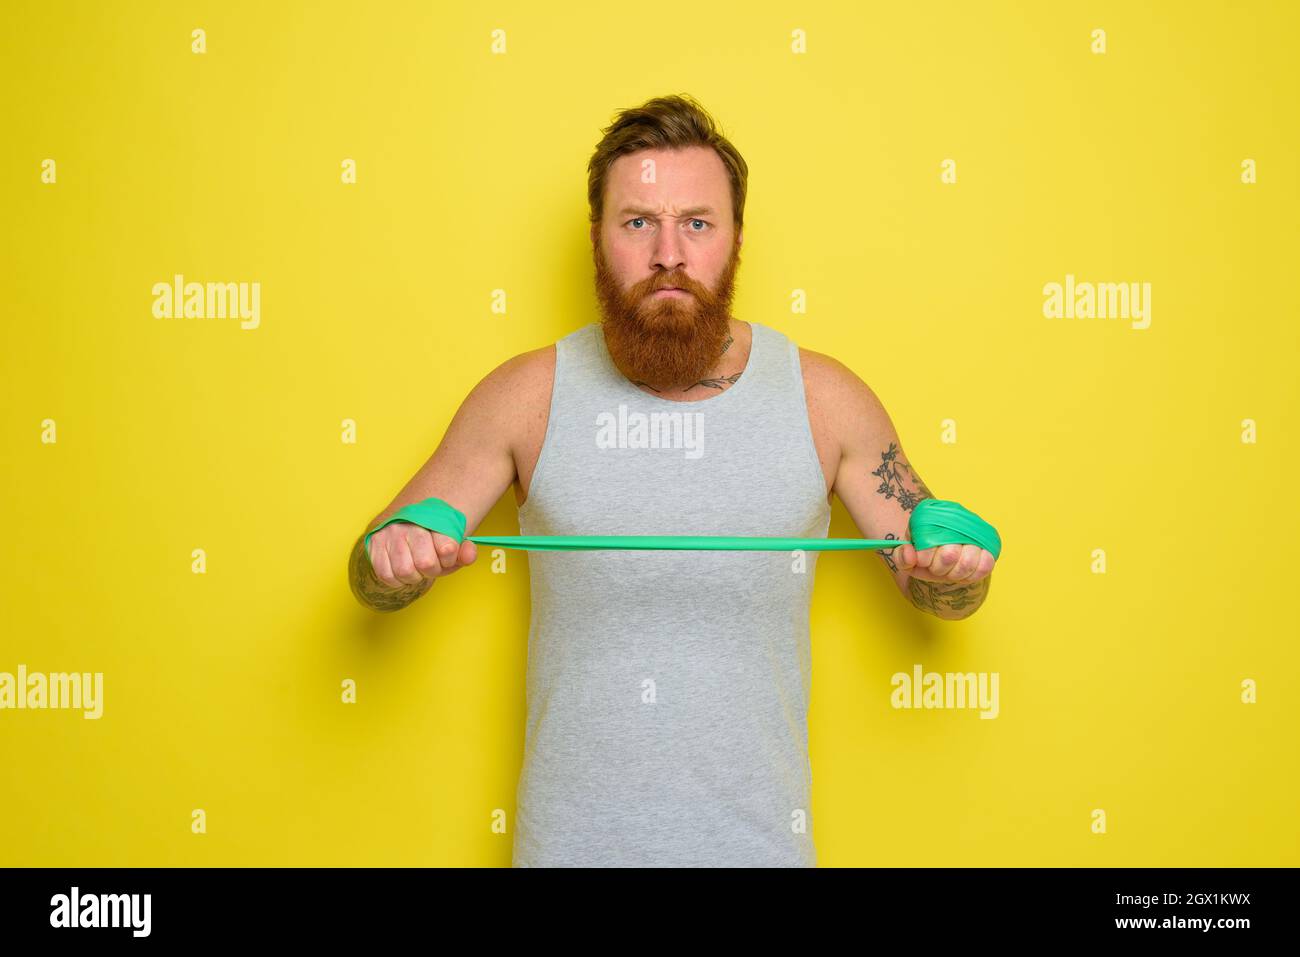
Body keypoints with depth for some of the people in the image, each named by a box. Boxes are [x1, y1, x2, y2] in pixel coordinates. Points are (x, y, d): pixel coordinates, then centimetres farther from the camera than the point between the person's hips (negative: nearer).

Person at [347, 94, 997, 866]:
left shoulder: (824, 398, -5)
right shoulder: (526, 397, -6)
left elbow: (937, 597, 4)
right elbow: (374, 583, 0)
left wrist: (955, 567, -18)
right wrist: (394, 555, -21)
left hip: (755, 833, 1)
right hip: (573, 835, 0)